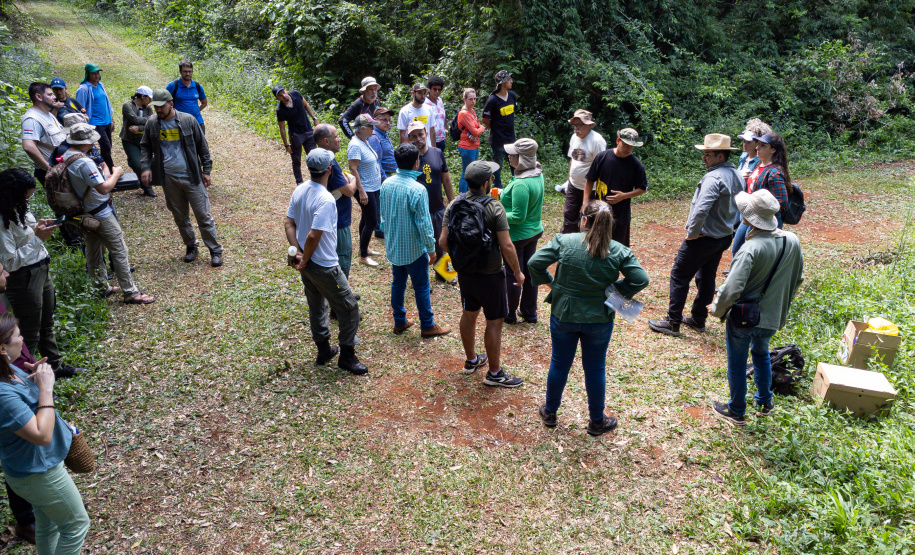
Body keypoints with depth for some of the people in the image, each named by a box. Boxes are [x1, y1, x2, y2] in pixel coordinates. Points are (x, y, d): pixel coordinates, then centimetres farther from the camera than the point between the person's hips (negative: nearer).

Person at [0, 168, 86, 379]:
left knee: (47, 325, 25)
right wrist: (37, 238, -23)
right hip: (24, 279, -9)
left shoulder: (19, 210, 1)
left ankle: (56, 365, 42)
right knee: (30, 334, 5)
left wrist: (38, 227, -2)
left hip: (42, 271, 9)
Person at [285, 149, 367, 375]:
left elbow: (289, 224, 3)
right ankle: (346, 356, 15)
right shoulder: (326, 200, -26)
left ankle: (324, 351, 36)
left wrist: (298, 252, -1)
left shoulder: (299, 191, 0)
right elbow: (313, 236, -28)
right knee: (349, 309, 5)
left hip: (308, 264, 9)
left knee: (316, 306, 21)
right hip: (324, 267, -9)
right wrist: (305, 260, -13)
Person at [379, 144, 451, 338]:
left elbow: (383, 215, 9)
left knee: (397, 283, 19)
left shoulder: (386, 184, -3)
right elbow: (424, 223, -20)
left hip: (393, 246, 7)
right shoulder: (417, 190, -24)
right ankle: (428, 326, 19)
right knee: (422, 287, 7)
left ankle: (399, 321, 31)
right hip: (413, 249, -7)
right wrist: (431, 248, -8)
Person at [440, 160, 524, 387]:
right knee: (494, 321, 6)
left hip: (464, 272, 6)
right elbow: (506, 246, -22)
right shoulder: (494, 207, -20)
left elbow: (443, 241, -3)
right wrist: (517, 272, -8)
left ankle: (471, 360, 39)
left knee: (469, 313, 22)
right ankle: (494, 373, 16)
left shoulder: (454, 204, -4)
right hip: (489, 274, -6)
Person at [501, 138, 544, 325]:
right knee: (529, 272, 19)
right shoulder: (537, 174, -1)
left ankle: (510, 314, 25)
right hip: (534, 231, 9)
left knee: (512, 274, 9)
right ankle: (530, 313, 33)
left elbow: (518, 217, -27)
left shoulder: (520, 184, -29)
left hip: (517, 236, -9)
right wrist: (505, 193, 11)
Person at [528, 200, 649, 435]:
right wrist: (616, 291, -1)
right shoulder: (619, 251, -10)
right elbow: (640, 280, -12)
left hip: (563, 315, 0)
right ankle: (597, 421, 31)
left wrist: (550, 282, 0)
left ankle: (550, 412, 35)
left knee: (559, 364, 17)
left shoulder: (564, 241, -14)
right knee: (595, 369, 15)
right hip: (599, 319, 0)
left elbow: (534, 263, -15)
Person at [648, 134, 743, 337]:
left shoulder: (714, 178, -24)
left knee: (679, 277, 1)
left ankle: (672, 323, 6)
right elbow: (737, 206, 17)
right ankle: (698, 319, 30)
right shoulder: (736, 176, 7)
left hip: (704, 238, -9)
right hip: (724, 237, 9)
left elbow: (701, 210, -33)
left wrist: (692, 233, -20)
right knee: (706, 278, 19)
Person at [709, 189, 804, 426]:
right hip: (772, 316, 6)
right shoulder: (792, 241, -7)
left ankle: (736, 411, 29)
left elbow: (732, 289, -30)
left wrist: (716, 309, -12)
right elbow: (797, 279, 7)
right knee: (761, 354, 31)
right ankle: (764, 402, 43)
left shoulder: (751, 249, -29)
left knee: (737, 363, 13)